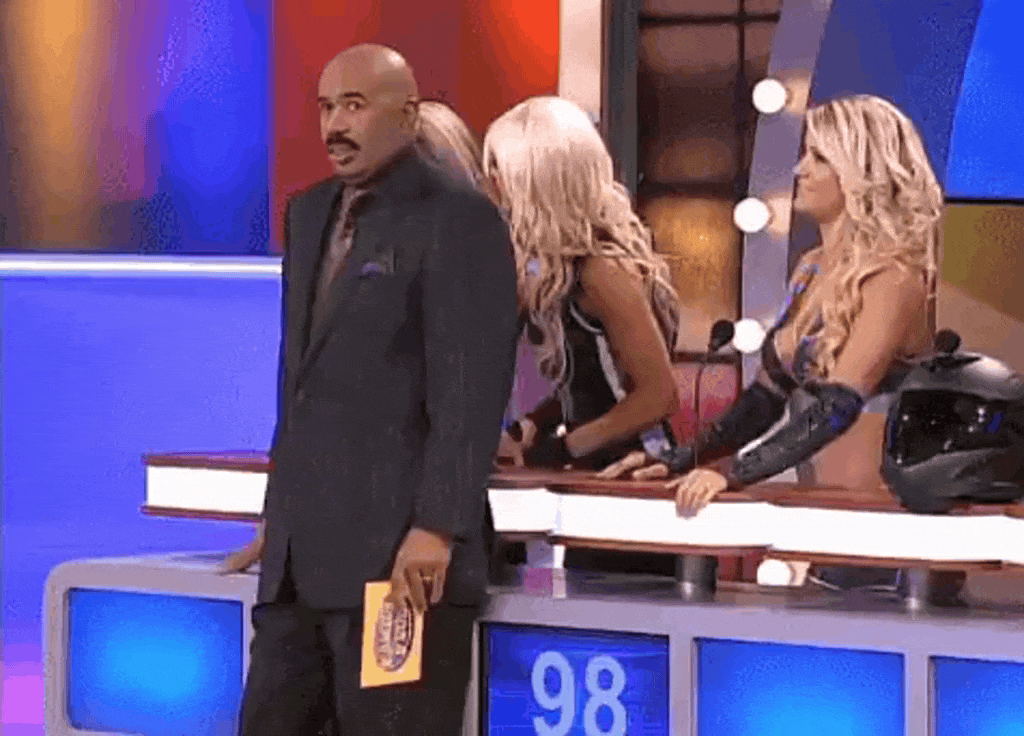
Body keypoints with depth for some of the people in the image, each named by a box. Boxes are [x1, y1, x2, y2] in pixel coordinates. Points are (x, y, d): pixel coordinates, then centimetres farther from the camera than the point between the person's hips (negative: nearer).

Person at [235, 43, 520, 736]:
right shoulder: (310, 212, 18)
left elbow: (472, 389, -15)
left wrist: (437, 528, -22)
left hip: (402, 552, -8)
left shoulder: (459, 219, -8)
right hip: (301, 553, 8)